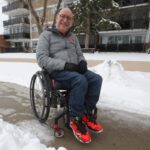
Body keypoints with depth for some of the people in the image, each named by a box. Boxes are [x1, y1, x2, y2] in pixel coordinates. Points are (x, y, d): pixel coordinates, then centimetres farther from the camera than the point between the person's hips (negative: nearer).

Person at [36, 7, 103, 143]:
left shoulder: (73, 37, 19)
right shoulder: (46, 35, 1)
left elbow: (80, 54, 20)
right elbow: (41, 58, -12)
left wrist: (82, 62, -6)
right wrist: (65, 65, -22)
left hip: (74, 70, 6)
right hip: (57, 71, -6)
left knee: (96, 79, -18)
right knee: (80, 80, -34)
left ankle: (87, 114, -6)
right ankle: (75, 119, -17)